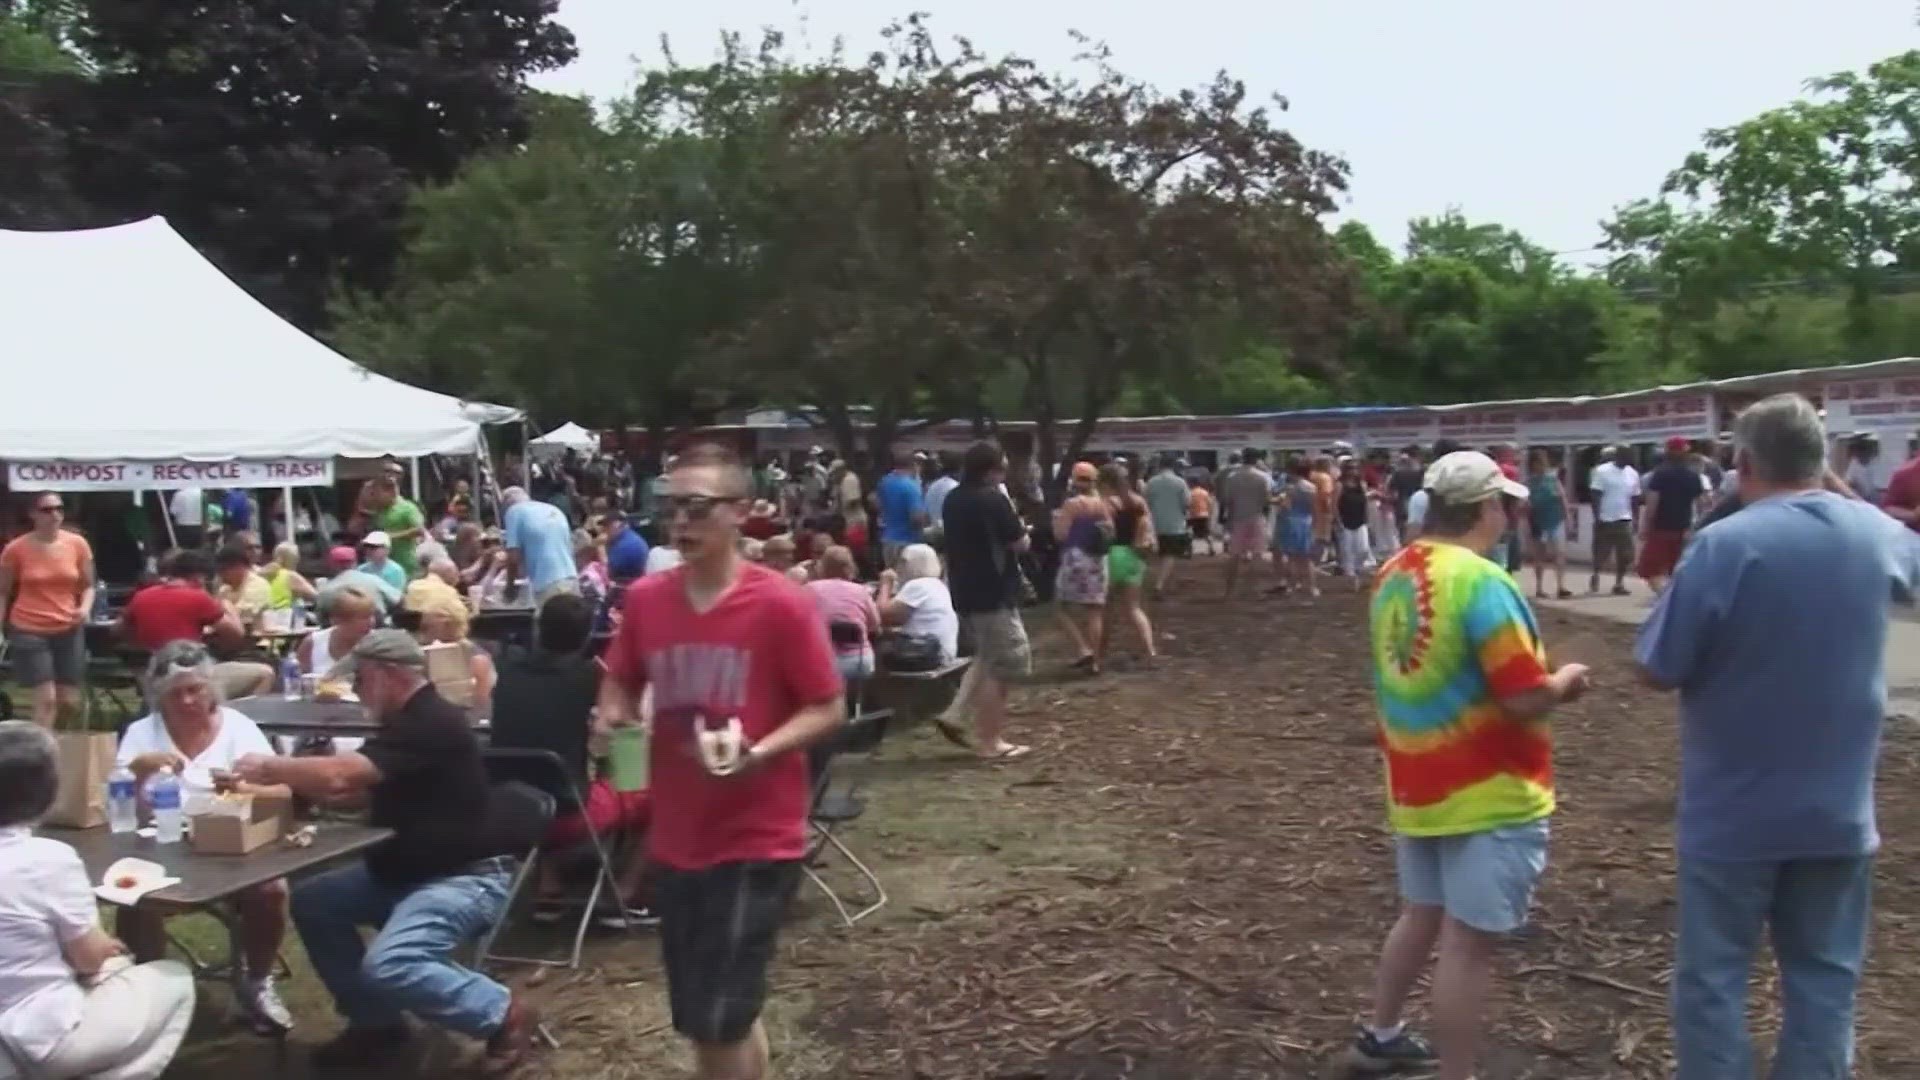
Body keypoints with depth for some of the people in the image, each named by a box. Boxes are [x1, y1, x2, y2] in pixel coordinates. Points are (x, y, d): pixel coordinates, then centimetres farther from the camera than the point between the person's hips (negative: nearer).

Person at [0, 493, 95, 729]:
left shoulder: (77, 544, -1)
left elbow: (88, 586, 9)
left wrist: (85, 608, -11)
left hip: (69, 630, 3)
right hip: (29, 631, -3)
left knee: (70, 702, 6)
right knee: (46, 699, -11)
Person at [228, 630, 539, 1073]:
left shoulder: (432, 723, -21)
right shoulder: (408, 721, 13)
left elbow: (339, 776, -28)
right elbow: (355, 788, 15)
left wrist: (268, 767, -13)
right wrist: (283, 779, 3)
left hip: (467, 877, -11)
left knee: (387, 966, -28)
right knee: (312, 901, 4)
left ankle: (504, 1014, -8)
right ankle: (375, 1022, 13)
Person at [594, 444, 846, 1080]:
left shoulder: (781, 604, -14)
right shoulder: (644, 599, 0)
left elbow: (828, 709, -10)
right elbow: (620, 684, 15)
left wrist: (757, 754, -25)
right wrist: (613, 713, -8)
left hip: (758, 841, -5)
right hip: (675, 838, 5)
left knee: (719, 1020, -4)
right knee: (704, 1017, 18)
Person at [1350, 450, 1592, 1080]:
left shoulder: (1394, 575, 4)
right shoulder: (1481, 582, -22)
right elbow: (1525, 700, -23)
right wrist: (1566, 681, -3)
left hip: (1415, 784, 9)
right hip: (1487, 795, -8)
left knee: (1421, 916, 23)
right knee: (1470, 943, 1)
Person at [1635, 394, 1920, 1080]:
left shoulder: (1724, 545, -20)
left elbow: (1658, 669, -16)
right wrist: (1830, 490, 29)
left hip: (1734, 812, -5)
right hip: (1838, 809, 5)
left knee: (1712, 978, 8)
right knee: (1825, 978, 15)